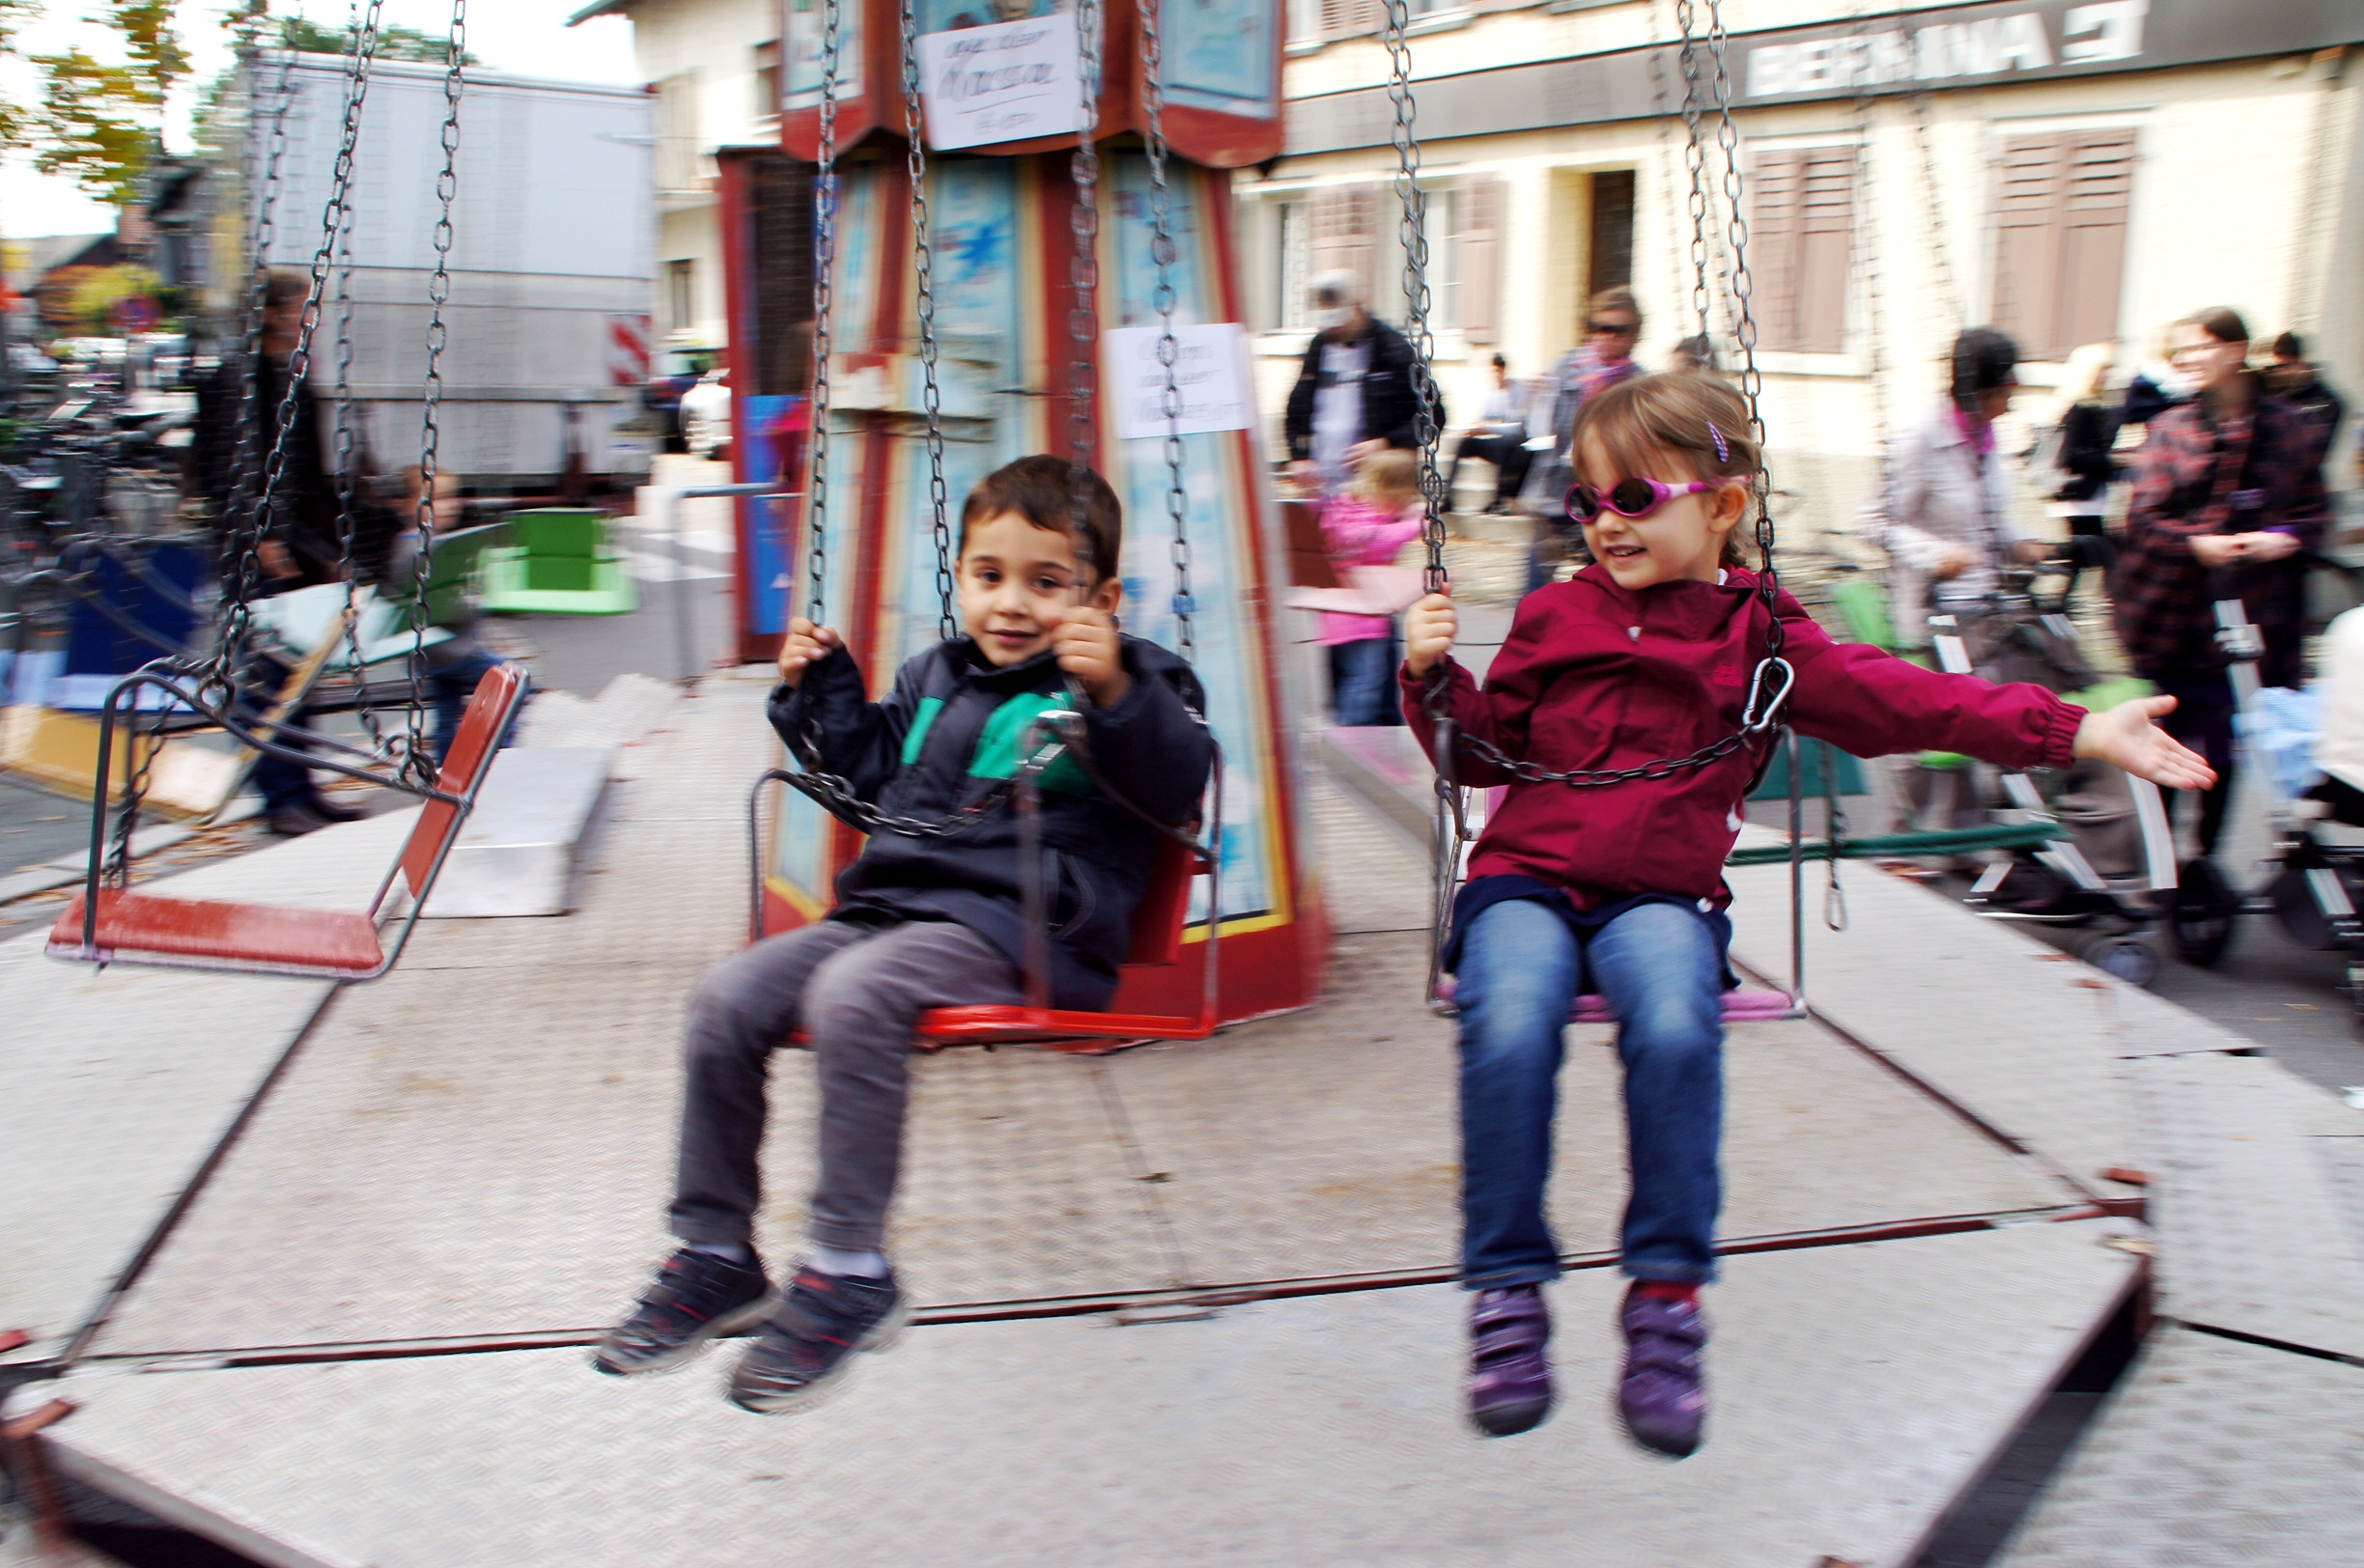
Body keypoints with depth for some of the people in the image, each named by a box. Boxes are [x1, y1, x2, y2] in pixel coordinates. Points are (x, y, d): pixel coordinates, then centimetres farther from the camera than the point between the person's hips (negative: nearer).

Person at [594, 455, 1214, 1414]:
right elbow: (872, 770, 35)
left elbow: (1180, 785, -18)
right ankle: (715, 1253, 5)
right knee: (729, 996, -9)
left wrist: (1116, 693, -31)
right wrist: (820, 690, 23)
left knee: (851, 994, -33)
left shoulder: (1126, 680, -1)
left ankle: (850, 1272, -20)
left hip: (1023, 930, -7)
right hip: (893, 905, 8)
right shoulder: (938, 676, 20)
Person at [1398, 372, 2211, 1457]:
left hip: (1660, 894, 0)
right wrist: (1435, 675, -3)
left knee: (1675, 1028, -34)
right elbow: (1485, 751, 16)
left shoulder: (1757, 634, 8)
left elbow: (1903, 699, 0)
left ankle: (1667, 1293, -17)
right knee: (1508, 1028, -31)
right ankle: (1508, 1289, -15)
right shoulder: (1553, 616, 12)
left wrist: (2074, 731, -9)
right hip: (1525, 879, 1)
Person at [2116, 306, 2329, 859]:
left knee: (2223, 743, 4)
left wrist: (2283, 538, -13)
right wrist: (2197, 543, -21)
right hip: (2177, 612, 0)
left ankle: (2206, 853, 19)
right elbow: (2144, 517, -3)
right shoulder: (2171, 427, 2)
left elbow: (2314, 511, 8)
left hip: (2255, 612, 1)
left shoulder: (2287, 425, 4)